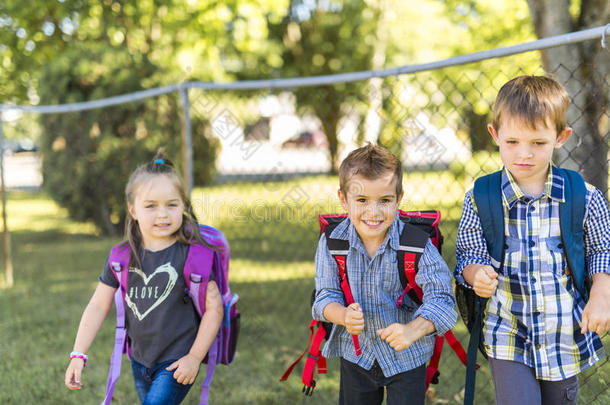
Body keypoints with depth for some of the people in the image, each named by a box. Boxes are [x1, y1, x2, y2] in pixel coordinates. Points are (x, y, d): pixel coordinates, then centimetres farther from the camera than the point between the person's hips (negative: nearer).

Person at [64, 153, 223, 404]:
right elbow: (98, 306, 3)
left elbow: (214, 308, -11)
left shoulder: (192, 254, -14)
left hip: (177, 364, -5)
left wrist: (194, 357, -12)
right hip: (139, 362, 5)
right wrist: (78, 355, -3)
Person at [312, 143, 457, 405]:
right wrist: (344, 315, -32)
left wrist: (413, 330, -43)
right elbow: (326, 296, -8)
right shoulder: (332, 242, -12)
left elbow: (441, 298, -24)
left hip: (407, 357, -2)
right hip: (356, 356, 2)